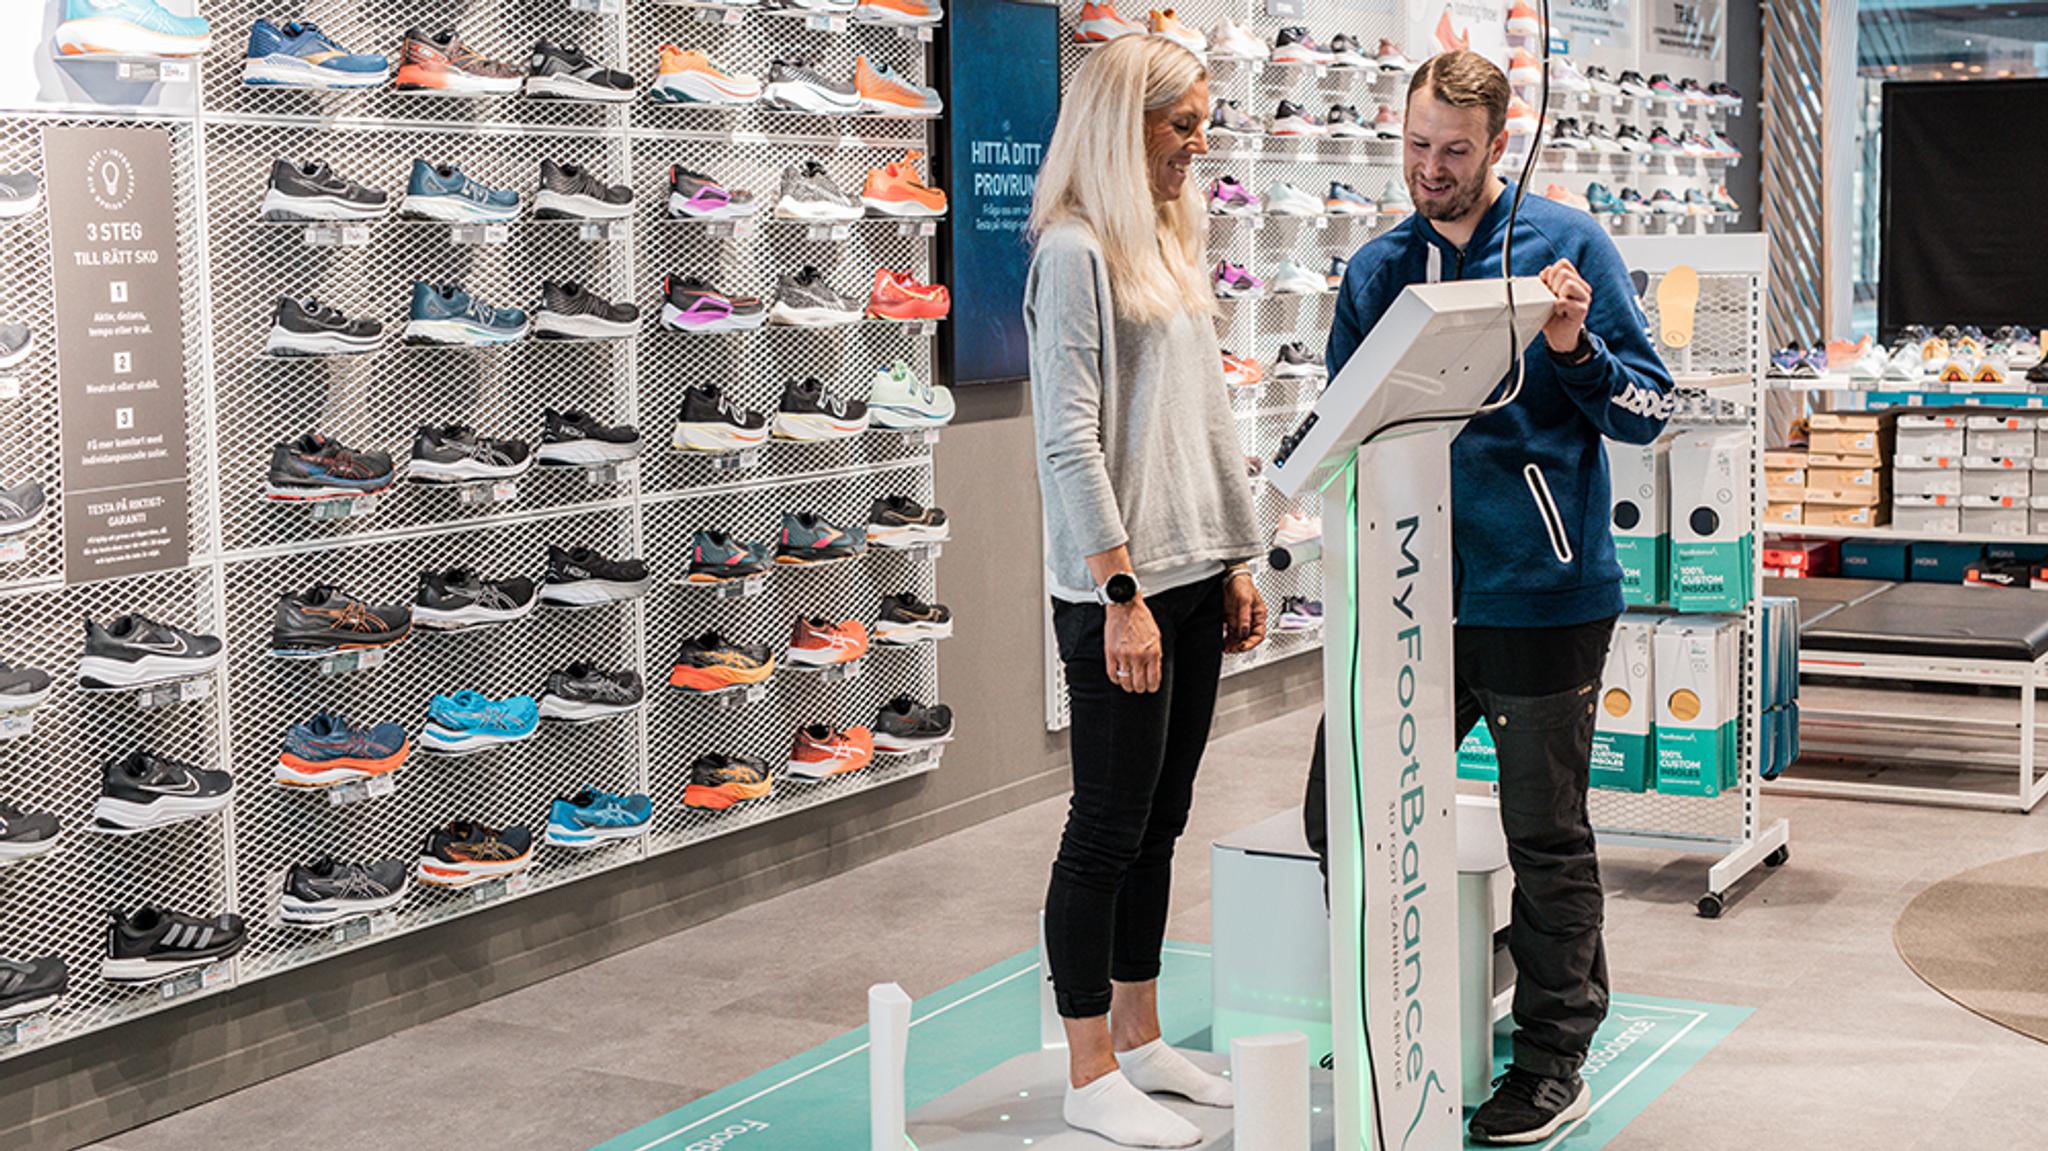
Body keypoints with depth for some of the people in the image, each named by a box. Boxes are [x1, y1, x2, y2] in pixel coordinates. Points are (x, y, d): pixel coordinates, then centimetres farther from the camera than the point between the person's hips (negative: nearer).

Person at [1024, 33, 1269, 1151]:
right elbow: (1069, 439, -16)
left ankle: (1139, 1039, 25)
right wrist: (1122, 593, -19)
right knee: (1109, 826, -2)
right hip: (1118, 587, -8)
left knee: (1158, 822, 14)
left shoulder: (1171, 244, 16)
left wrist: (1236, 561, 17)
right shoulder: (1074, 251, -11)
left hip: (1191, 576, 8)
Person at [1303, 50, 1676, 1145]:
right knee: (1339, 816, 6)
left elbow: (1650, 410, -4)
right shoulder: (1375, 270, 10)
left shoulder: (1567, 243, -3)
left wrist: (1575, 349, -21)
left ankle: (1554, 1062, 21)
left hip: (1538, 593, -4)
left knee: (1547, 837, 6)